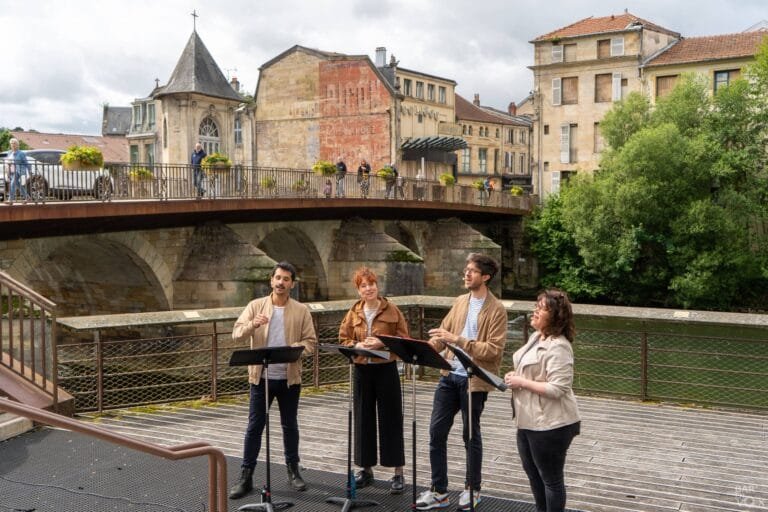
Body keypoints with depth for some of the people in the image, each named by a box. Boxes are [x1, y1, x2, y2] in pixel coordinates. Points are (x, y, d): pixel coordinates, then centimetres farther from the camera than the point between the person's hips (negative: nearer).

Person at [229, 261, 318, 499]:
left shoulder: (301, 310, 2)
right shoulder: (255, 306, 1)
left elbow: (311, 341, 0)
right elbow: (237, 334, -8)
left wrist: (294, 349, -20)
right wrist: (253, 324, -28)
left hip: (289, 378, 1)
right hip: (261, 377, 0)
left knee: (290, 425, 11)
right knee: (254, 426, 4)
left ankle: (293, 470, 25)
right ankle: (246, 476, 11)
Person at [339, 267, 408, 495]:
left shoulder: (392, 311, -3)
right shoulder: (353, 313, 7)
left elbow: (403, 340, -4)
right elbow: (343, 340, 7)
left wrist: (381, 343, -18)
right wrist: (357, 345, -13)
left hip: (386, 369, -3)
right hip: (362, 370, 3)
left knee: (391, 420, 1)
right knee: (363, 420, 9)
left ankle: (398, 473, 9)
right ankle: (366, 469, 22)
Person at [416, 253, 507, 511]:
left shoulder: (496, 309, -11)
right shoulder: (459, 302, 9)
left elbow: (494, 349, -18)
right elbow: (443, 334, 12)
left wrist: (458, 340, -24)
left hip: (475, 380, -6)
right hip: (449, 375, 6)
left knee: (470, 435, 7)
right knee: (436, 431, 6)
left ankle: (473, 489, 27)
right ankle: (439, 491, 18)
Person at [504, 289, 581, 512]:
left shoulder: (558, 347, -22)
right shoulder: (536, 337, 9)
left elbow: (557, 389, -27)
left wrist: (522, 382, -22)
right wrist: (516, 376, 2)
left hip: (550, 424, -10)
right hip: (529, 420, 10)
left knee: (551, 478, 5)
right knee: (532, 471, 24)